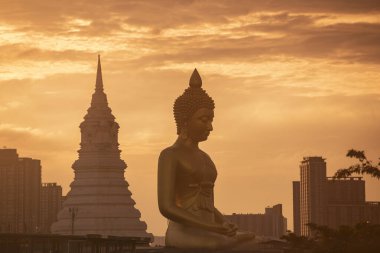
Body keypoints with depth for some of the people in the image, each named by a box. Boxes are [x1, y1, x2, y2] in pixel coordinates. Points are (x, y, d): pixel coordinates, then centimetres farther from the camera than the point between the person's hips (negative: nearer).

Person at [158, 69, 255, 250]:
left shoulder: (203, 158, 23)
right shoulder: (169, 155, -6)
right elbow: (166, 207, -15)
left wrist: (227, 228, 3)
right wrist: (211, 228, -20)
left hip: (204, 241, 8)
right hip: (183, 238, -8)